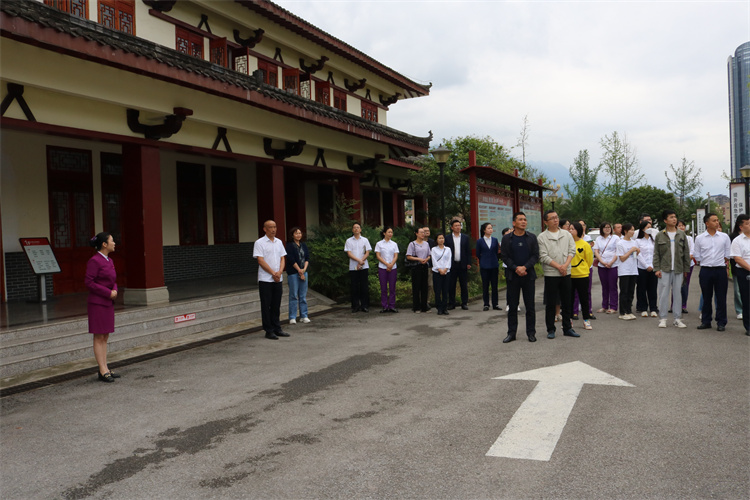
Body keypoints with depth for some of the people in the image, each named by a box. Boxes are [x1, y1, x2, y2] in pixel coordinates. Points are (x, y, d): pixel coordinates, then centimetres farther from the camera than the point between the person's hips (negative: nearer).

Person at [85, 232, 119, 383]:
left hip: (108, 303, 8)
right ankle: (103, 371, 0)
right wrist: (108, 293, -17)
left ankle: (105, 369, 15)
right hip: (97, 303, -8)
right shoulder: (94, 261, -13)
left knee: (105, 337, 10)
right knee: (98, 337, -3)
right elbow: (89, 282, -17)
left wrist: (115, 291, -1)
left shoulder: (109, 261, 12)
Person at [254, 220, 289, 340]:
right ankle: (269, 331, 6)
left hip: (278, 279, 6)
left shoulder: (279, 242, 12)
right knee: (266, 306, 1)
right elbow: (261, 261, -12)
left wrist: (279, 272, -7)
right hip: (265, 279, -5)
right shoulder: (260, 243, -6)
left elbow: (282, 258, 10)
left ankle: (277, 329, 20)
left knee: (276, 306, 11)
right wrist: (273, 273, -14)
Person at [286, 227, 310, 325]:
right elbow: (291, 259, -10)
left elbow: (307, 258, 7)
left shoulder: (303, 245, 13)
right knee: (293, 295, -3)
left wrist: (304, 269, -8)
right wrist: (299, 270, -11)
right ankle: (292, 318, 2)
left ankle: (304, 316, 13)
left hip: (304, 272, 5)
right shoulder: (289, 245, -4)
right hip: (293, 273, -5)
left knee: (303, 295, 7)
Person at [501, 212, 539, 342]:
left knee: (530, 306, 4)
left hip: (528, 275, 1)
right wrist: (516, 268, -12)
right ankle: (511, 333, 12)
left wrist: (525, 267, -13)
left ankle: (531, 333, 13)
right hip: (512, 276, 0)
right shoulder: (507, 238, 3)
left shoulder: (532, 237, 5)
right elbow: (504, 256, 0)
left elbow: (536, 256, 1)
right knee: (512, 306, 4)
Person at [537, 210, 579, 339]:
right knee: (550, 304, 1)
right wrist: (558, 267, -14)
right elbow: (543, 257, -10)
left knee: (567, 302, 9)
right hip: (550, 274, -4)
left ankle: (567, 328, 19)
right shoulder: (541, 237, -4)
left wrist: (565, 265, -11)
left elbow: (572, 251, 4)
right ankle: (550, 330, 11)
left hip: (566, 273, 4)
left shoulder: (567, 234, 8)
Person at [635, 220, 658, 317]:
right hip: (642, 268, -3)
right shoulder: (638, 241, 0)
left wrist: (652, 266, 0)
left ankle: (653, 309, 9)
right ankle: (643, 309, 9)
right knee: (642, 289, 2)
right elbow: (639, 255, -4)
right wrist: (646, 266, -9)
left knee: (652, 289, 4)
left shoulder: (653, 240, 11)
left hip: (653, 268, 3)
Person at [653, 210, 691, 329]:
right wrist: (657, 269, -6)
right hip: (664, 270, -2)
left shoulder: (681, 235, 7)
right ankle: (662, 319, 7)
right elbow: (656, 254, 2)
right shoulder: (660, 236, 2)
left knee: (678, 294, 6)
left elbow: (686, 253, 9)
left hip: (678, 270, 2)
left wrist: (686, 268, 5)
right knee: (663, 294, 0)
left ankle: (678, 319, 13)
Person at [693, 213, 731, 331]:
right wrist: (705, 264, 5)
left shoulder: (724, 237, 4)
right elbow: (696, 255, 7)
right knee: (706, 297, 6)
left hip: (720, 269, 0)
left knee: (721, 298, 2)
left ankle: (721, 322, 10)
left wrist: (725, 261, 7)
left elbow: (728, 254, 10)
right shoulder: (699, 238, 2)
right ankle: (706, 321, 15)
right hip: (705, 270, 0)